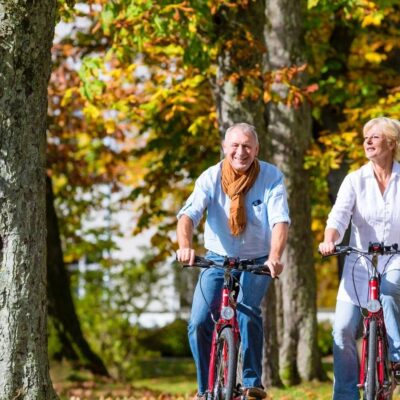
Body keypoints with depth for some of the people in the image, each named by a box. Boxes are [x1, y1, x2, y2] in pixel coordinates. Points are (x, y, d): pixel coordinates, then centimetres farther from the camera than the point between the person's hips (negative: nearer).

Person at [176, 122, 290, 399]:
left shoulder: (271, 177, -12)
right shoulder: (211, 178, -10)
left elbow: (280, 220, -23)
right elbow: (188, 214, -23)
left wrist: (275, 256, -41)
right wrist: (185, 246, -44)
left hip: (257, 262, -2)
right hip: (218, 260, 2)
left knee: (248, 313, -27)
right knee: (199, 323, -12)